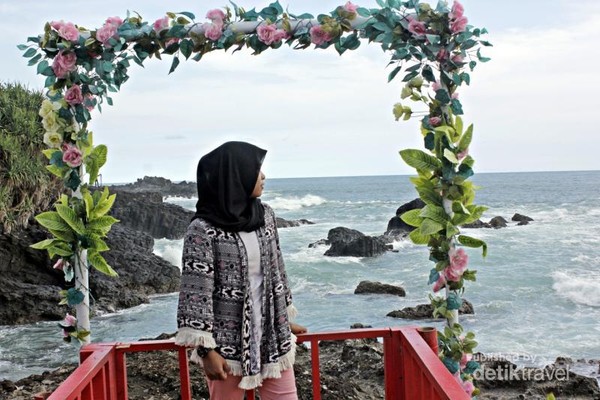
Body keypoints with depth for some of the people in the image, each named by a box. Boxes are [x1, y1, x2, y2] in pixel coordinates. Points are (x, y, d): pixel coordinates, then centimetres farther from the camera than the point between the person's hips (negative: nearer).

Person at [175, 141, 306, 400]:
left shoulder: (265, 215, 3)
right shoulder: (203, 230, -15)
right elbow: (196, 293, -15)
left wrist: (286, 319, 19)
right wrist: (206, 349, -16)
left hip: (271, 334, 5)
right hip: (227, 340, -5)